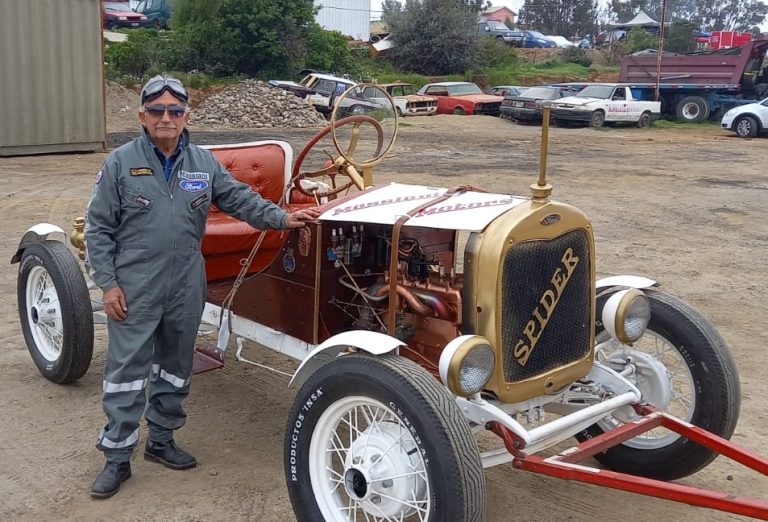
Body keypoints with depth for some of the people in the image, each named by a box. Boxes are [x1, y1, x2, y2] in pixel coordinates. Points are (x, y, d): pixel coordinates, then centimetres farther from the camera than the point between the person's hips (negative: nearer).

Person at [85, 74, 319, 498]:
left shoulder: (204, 163, 5)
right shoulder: (120, 163, -5)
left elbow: (240, 198, 9)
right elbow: (98, 228, -4)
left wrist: (282, 218, -6)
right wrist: (107, 284, -9)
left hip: (186, 288, 4)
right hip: (133, 289, -4)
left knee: (175, 368, 15)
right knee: (126, 371, 1)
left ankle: (161, 440, 32)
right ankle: (117, 458, 13)